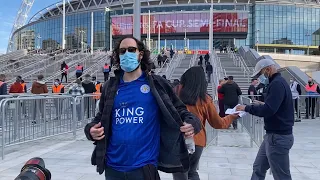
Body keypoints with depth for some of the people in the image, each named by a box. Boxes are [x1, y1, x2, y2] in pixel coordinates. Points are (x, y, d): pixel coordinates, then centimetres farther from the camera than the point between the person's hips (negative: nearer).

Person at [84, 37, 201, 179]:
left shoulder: (156, 84, -1)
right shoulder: (110, 87, 7)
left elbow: (178, 109, 2)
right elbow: (101, 118, 16)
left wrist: (192, 123, -16)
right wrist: (91, 130, -4)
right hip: (112, 166, 3)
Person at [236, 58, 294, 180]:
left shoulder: (277, 84, -20)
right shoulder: (277, 82, 13)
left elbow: (267, 110, -28)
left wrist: (247, 108, -15)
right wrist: (251, 108, 5)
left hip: (278, 137, -10)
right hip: (274, 134, 10)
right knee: (258, 168, 19)